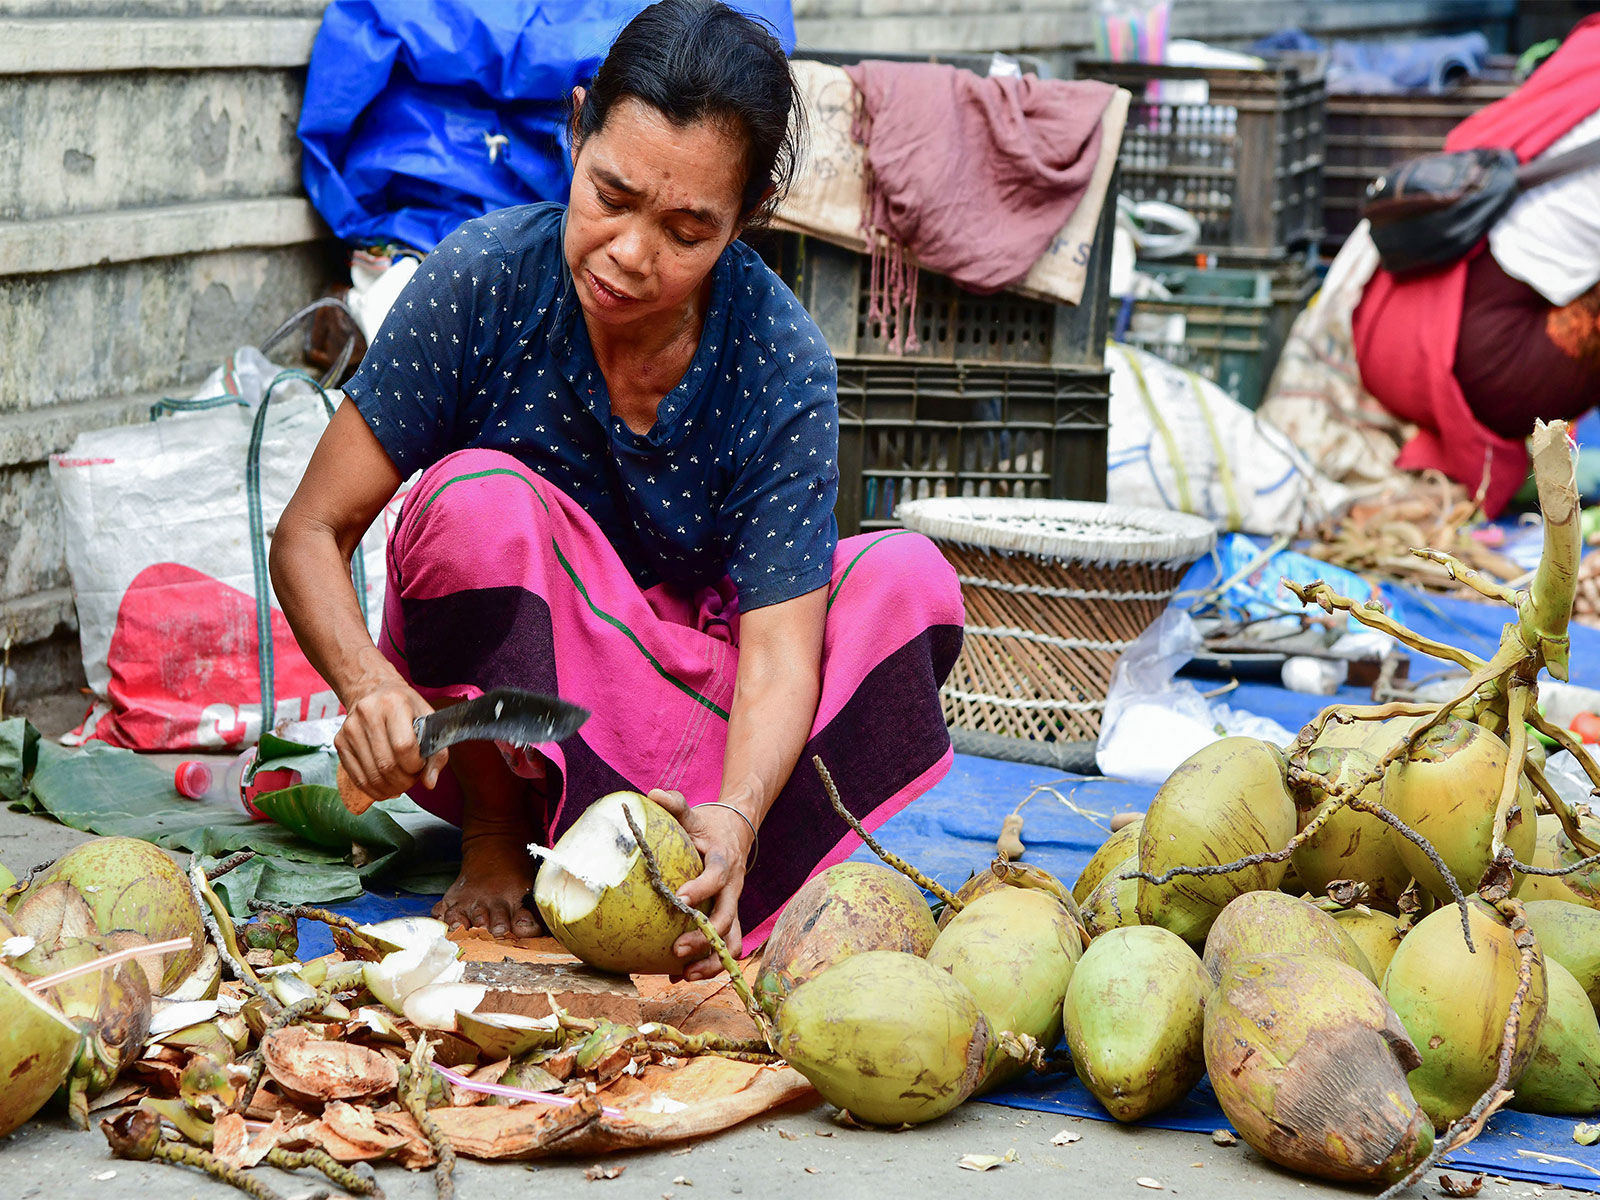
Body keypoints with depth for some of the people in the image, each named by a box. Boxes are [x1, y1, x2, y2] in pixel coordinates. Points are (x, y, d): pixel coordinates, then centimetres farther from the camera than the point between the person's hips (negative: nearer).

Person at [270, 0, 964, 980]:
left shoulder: (784, 372, -19)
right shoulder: (484, 282, -21)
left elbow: (779, 646, -24)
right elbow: (311, 535, -17)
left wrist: (735, 817, -45)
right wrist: (369, 685, -38)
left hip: (682, 694, 1)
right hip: (489, 699, -1)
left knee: (910, 579, -20)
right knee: (478, 499, -31)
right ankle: (494, 840, -12)